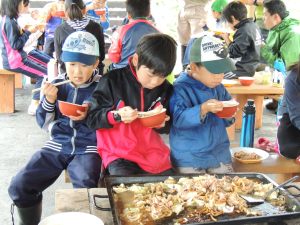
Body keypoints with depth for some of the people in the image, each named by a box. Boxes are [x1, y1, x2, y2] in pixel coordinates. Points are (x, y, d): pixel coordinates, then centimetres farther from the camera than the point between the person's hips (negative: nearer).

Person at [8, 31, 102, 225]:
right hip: (57, 145, 4)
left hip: (88, 149, -3)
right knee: (19, 187, -10)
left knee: (85, 189, -32)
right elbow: (44, 123, 6)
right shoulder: (57, 84, 4)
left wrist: (89, 116, -20)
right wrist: (49, 100, -12)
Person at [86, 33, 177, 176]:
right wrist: (117, 116, -23)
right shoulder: (112, 81, -9)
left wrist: (161, 124, -9)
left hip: (153, 154, 4)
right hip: (119, 154, -4)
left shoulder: (165, 89, 4)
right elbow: (92, 119, -5)